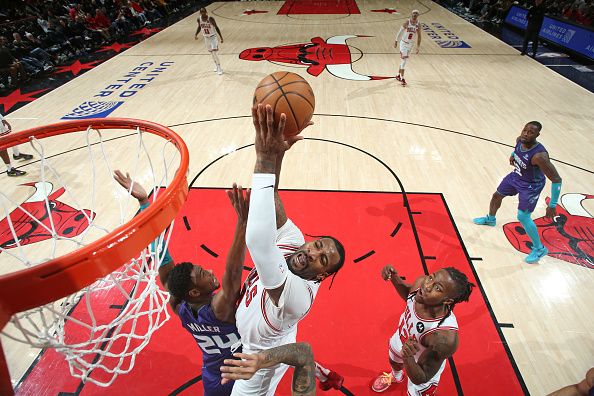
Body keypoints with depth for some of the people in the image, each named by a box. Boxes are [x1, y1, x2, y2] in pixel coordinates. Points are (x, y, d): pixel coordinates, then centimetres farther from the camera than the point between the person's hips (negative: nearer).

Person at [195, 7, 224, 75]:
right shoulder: (199, 19, -8)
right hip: (206, 38, 5)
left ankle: (219, 68, -4)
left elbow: (216, 27, -11)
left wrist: (221, 37, -13)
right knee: (211, 52, 17)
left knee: (215, 52, -16)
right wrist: (196, 34, -5)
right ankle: (216, 65, 36)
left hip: (212, 37, -5)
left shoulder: (210, 18, -21)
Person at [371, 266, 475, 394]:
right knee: (394, 362, 37)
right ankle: (396, 376, 71)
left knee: (415, 391, 26)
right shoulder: (421, 283, -32)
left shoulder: (445, 337, -46)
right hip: (401, 339, 5)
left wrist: (408, 357, -50)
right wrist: (394, 278, -22)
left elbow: (420, 379, -31)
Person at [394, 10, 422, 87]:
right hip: (404, 43, -4)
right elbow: (400, 32, -5)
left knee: (404, 60, 13)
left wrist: (418, 47, 1)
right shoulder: (407, 23, -15)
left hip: (411, 44, 4)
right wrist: (396, 41, -3)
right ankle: (402, 78, -11)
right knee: (404, 60, -13)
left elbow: (419, 36, 3)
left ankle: (399, 75, 27)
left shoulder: (418, 25, -4)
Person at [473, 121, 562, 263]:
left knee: (523, 217, -10)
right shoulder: (520, 140, -18)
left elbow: (556, 180, -34)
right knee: (496, 196, 22)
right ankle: (490, 219, 54)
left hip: (531, 185, -8)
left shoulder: (539, 155, -39)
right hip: (516, 176, 8)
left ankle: (539, 249, 12)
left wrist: (552, 205, -33)